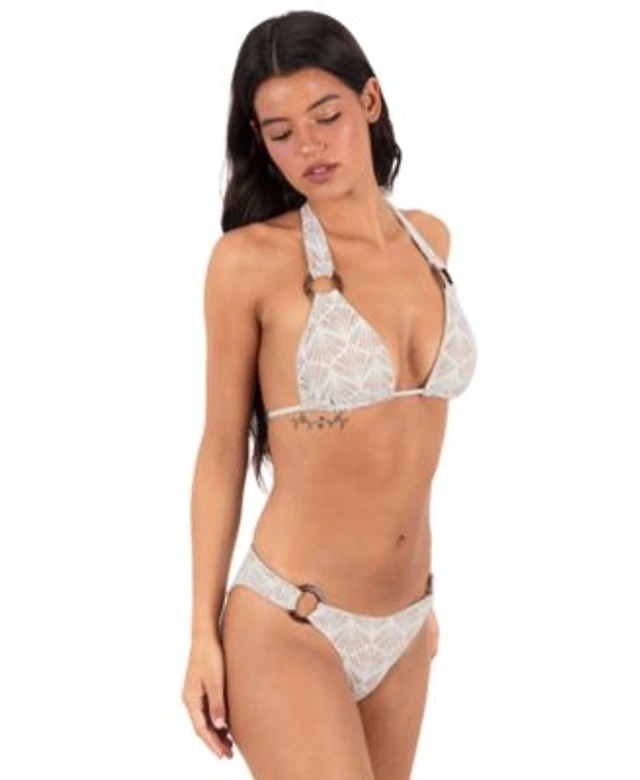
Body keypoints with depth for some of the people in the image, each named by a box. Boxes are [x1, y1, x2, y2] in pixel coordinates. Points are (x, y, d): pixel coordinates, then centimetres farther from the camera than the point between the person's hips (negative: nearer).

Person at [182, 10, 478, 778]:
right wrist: (203, 632, -6)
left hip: (400, 628, 6)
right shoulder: (252, 257, -11)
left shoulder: (429, 238, 5)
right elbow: (222, 450, -5)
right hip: (288, 626, -6)